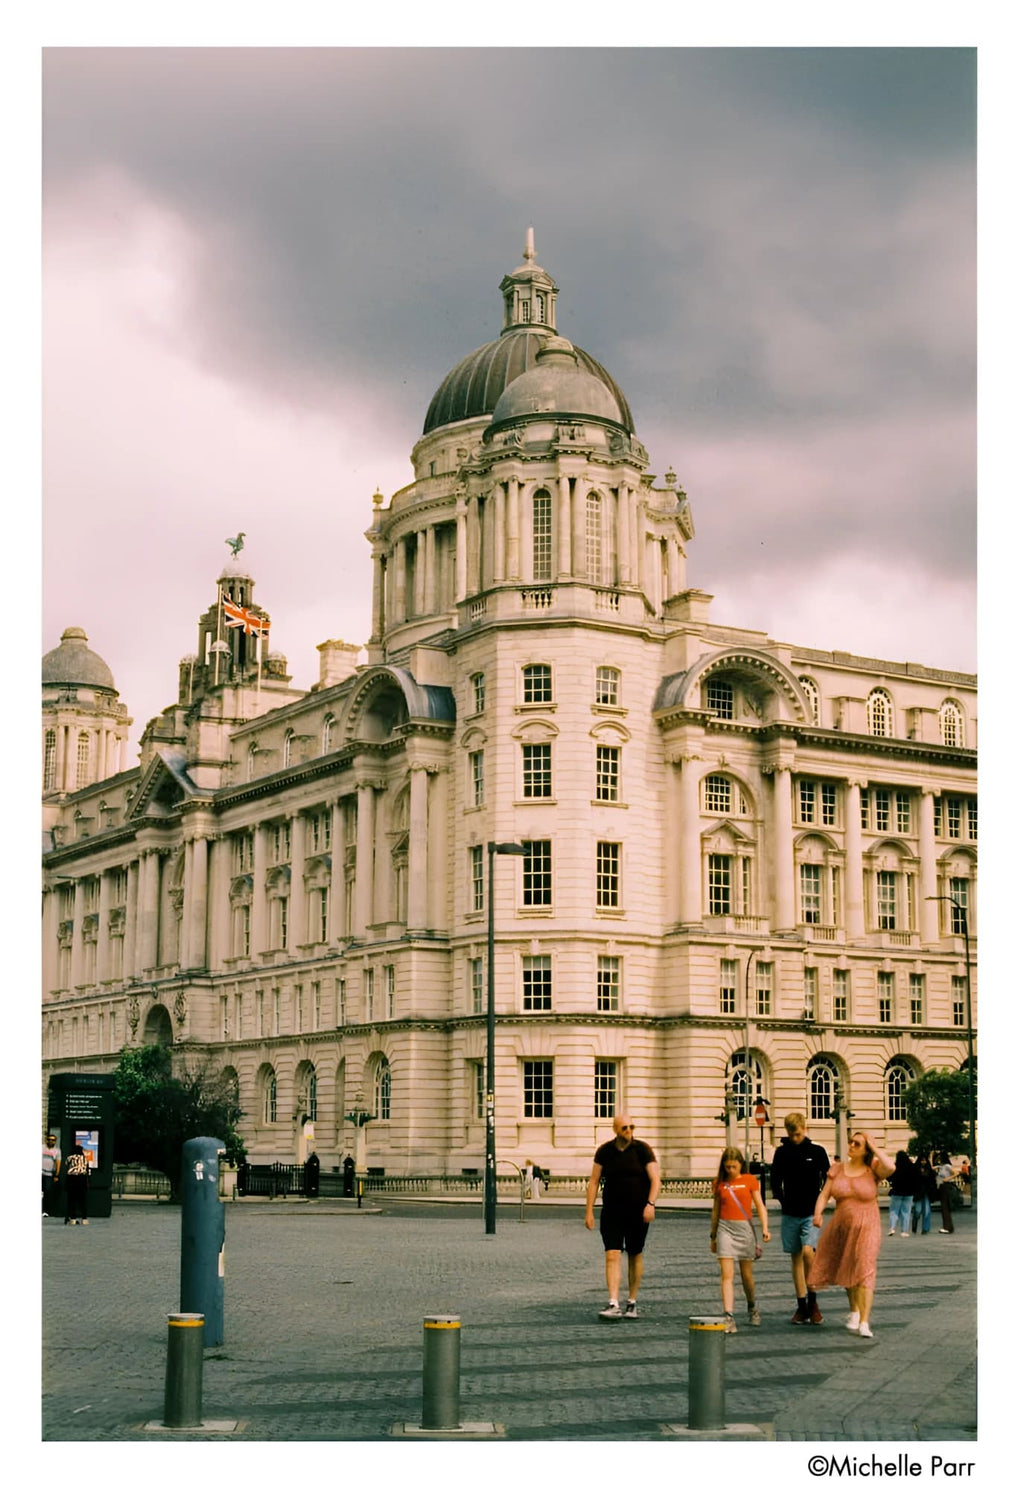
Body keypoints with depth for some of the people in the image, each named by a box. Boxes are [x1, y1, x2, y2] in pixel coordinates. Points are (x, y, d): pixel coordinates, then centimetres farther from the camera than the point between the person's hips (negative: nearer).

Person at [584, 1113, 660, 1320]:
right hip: (611, 1213, 0)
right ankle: (613, 1305, -17)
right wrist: (589, 1211, 1)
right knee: (612, 1256, -11)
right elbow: (594, 1181, 6)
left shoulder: (642, 1150, -2)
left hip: (638, 1213, 0)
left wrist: (651, 1204, -21)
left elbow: (655, 1179, -6)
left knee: (635, 1256, 9)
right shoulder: (605, 1151, 2)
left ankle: (632, 1303, 21)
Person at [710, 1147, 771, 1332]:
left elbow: (759, 1206, 1)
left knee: (747, 1274, 9)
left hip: (745, 1228, 0)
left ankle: (752, 1308, 35)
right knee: (727, 1274, -10)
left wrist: (765, 1228, -11)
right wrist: (713, 1236, 17)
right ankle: (728, 1317, -15)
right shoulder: (719, 1183, 6)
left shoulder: (750, 1180, 2)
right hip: (725, 1228, 0)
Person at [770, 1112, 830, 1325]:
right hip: (790, 1213, 3)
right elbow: (775, 1182, 12)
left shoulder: (817, 1152, -1)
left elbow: (827, 1180, 5)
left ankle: (813, 1301, -5)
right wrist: (781, 1197, -1)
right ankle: (802, 1306, 11)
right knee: (795, 1257, 5)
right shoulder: (781, 1153, 4)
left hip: (811, 1213, -3)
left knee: (808, 1251, -19)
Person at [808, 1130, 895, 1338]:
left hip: (866, 1228, -4)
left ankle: (864, 1322, -17)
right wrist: (818, 1213, -16)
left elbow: (890, 1167, -26)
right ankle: (855, 1311, 38)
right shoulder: (837, 1170, 6)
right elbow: (824, 1194, 2)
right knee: (847, 1273, 15)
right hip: (841, 1227, 4)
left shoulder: (873, 1169, -5)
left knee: (864, 1272, -15)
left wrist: (874, 1148, -15)